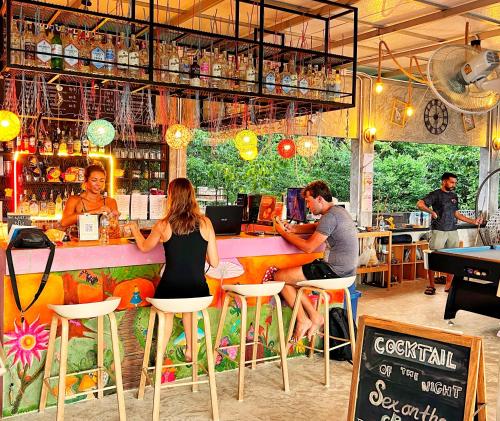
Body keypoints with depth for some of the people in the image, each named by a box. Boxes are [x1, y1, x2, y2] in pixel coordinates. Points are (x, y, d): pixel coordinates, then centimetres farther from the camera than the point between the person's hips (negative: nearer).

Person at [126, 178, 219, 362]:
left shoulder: (163, 226, -6)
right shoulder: (205, 223, -6)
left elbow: (144, 247, 15)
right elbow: (214, 262, -1)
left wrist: (134, 229, 33)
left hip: (169, 291, -1)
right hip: (198, 292, 1)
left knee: (167, 312, 32)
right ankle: (190, 350, 39)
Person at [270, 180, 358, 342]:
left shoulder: (330, 216, -17)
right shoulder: (337, 211, 15)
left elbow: (308, 247, -17)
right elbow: (315, 227, 29)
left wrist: (284, 232, -4)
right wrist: (292, 229, 12)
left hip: (335, 271, -11)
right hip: (342, 269, 11)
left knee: (278, 276, -6)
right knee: (286, 278, 15)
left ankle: (304, 319, 6)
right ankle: (312, 317, 8)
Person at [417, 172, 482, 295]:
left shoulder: (454, 196, 16)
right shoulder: (436, 194, -3)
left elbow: (456, 214, 21)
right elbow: (420, 204, -14)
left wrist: (473, 221, 15)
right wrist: (431, 211, -29)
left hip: (453, 232, 6)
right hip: (438, 231, -6)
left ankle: (448, 285, 15)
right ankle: (431, 285, 6)